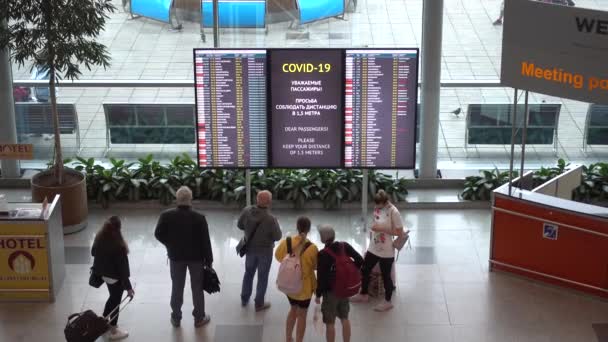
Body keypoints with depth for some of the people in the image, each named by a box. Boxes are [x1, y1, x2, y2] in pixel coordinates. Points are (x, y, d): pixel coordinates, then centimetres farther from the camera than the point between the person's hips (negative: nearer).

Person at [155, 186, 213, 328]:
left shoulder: (166, 216, -15)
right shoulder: (199, 218, -20)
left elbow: (158, 234, -5)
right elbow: (205, 241, -15)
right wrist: (209, 260, -4)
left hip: (176, 256, 2)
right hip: (196, 256, -2)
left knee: (177, 287, 16)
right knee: (197, 287, 13)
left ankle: (176, 318, 27)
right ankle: (199, 318, 24)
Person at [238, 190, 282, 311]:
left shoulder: (247, 211, -20)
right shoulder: (271, 219, -32)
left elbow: (240, 225, -3)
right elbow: (277, 237, -18)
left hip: (250, 248, 4)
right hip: (265, 250, -4)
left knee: (249, 273, 25)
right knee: (262, 277, 15)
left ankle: (244, 299, 39)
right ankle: (259, 304, 28)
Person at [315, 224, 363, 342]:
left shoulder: (323, 254, -19)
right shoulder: (345, 246, -4)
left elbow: (321, 277, -17)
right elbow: (360, 260, -2)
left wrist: (318, 294, -6)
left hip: (330, 291, -6)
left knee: (330, 323, 6)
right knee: (345, 318, 19)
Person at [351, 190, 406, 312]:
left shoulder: (394, 212, -22)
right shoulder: (377, 208, 0)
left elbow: (400, 232, -21)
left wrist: (382, 229, -26)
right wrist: (373, 230, 3)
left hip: (386, 251, -8)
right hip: (373, 248, 8)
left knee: (385, 275, 8)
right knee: (365, 270, 19)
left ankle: (387, 302, 26)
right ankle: (363, 295, 40)